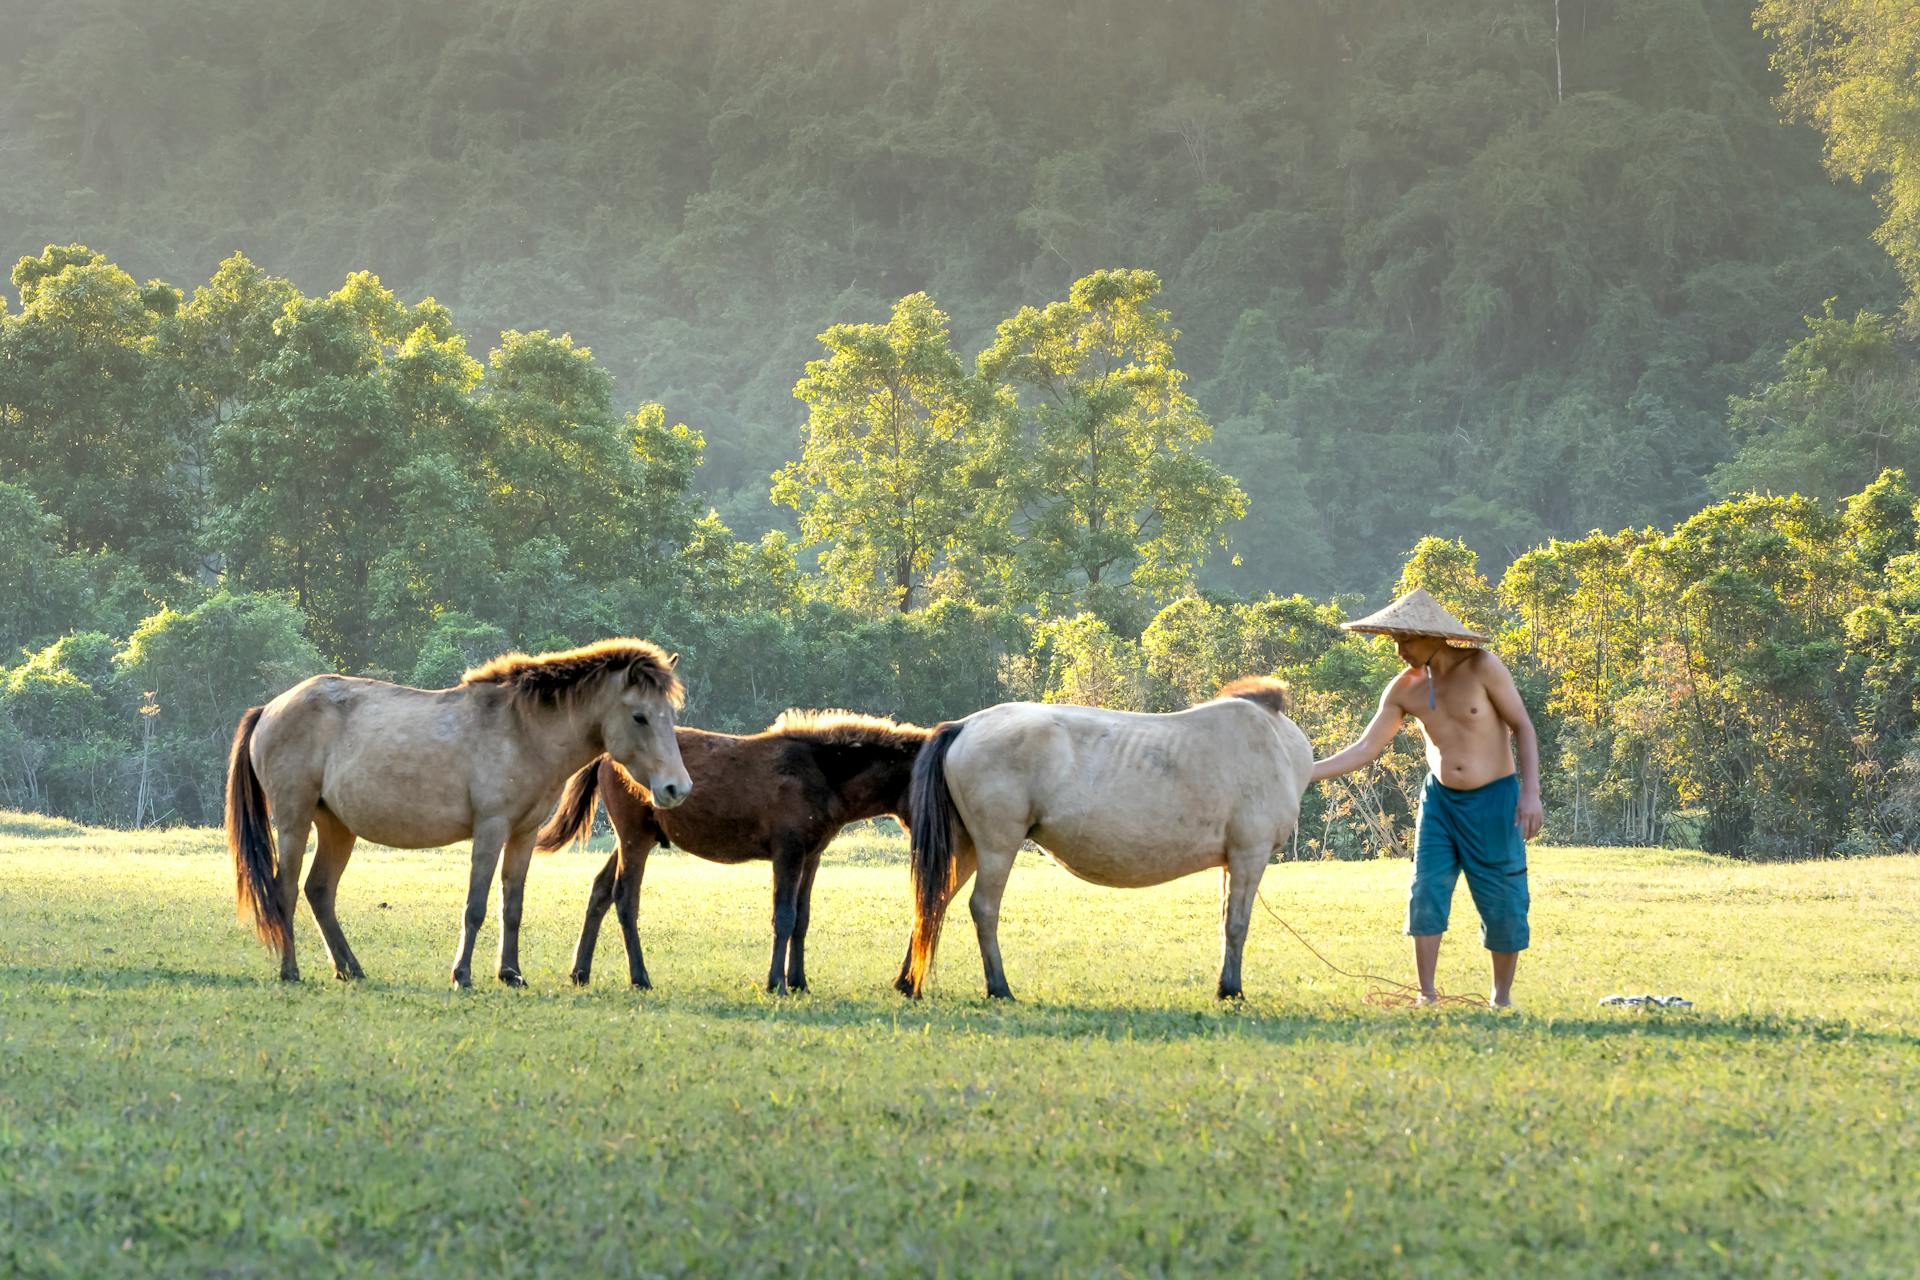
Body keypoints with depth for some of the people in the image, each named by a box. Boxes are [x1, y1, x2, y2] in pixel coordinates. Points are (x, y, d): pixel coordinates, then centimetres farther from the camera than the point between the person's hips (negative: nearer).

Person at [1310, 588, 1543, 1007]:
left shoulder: (1482, 667, -16)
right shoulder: (1405, 688, -4)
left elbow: (1522, 726, -10)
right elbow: (1365, 749, -1)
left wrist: (1530, 791, -19)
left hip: (1493, 800, -4)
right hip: (1440, 799, 4)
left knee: (1503, 904, 1)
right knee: (1426, 894, -5)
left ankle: (1502, 995, 18)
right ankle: (1426, 996, 3)